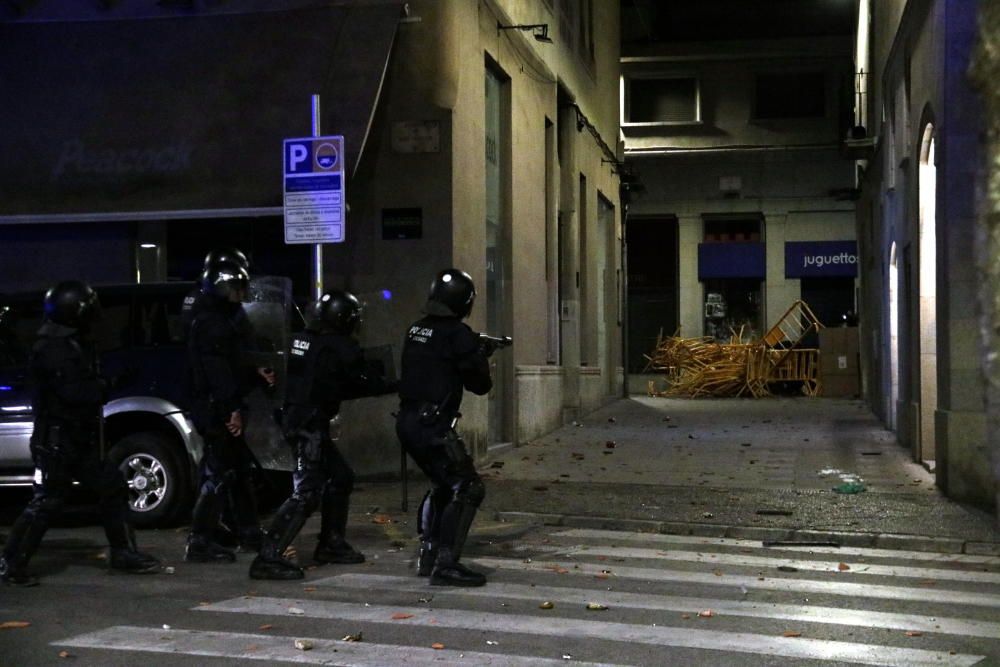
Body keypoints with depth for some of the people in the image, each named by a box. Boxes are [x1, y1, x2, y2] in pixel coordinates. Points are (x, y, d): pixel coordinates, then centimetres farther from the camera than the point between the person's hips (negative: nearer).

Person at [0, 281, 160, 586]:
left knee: (113, 486, 10)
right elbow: (73, 391, -25)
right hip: (56, 440, -10)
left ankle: (123, 552, 17)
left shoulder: (75, 344, 16)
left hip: (80, 441, 10)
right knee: (47, 501, -7)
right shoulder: (53, 349, -17)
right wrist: (102, 388, -8)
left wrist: (97, 388, -3)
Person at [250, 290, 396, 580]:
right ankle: (268, 558, -16)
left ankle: (332, 544, 29)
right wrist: (395, 385, 14)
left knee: (340, 477, 20)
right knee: (306, 492, -11)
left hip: (295, 421, 9)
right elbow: (365, 383, -2)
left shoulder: (302, 341, 12)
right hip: (309, 426, -9)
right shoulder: (340, 348, -12)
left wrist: (375, 373, 19)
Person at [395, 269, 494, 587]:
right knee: (468, 489, -3)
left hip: (408, 421, 9)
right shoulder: (458, 334, -13)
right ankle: (446, 564, -9)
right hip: (432, 426, -9)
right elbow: (480, 383, -5)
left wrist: (473, 351, 25)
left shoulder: (416, 330, 10)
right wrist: (480, 356, 15)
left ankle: (427, 556, 28)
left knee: (442, 486, 24)